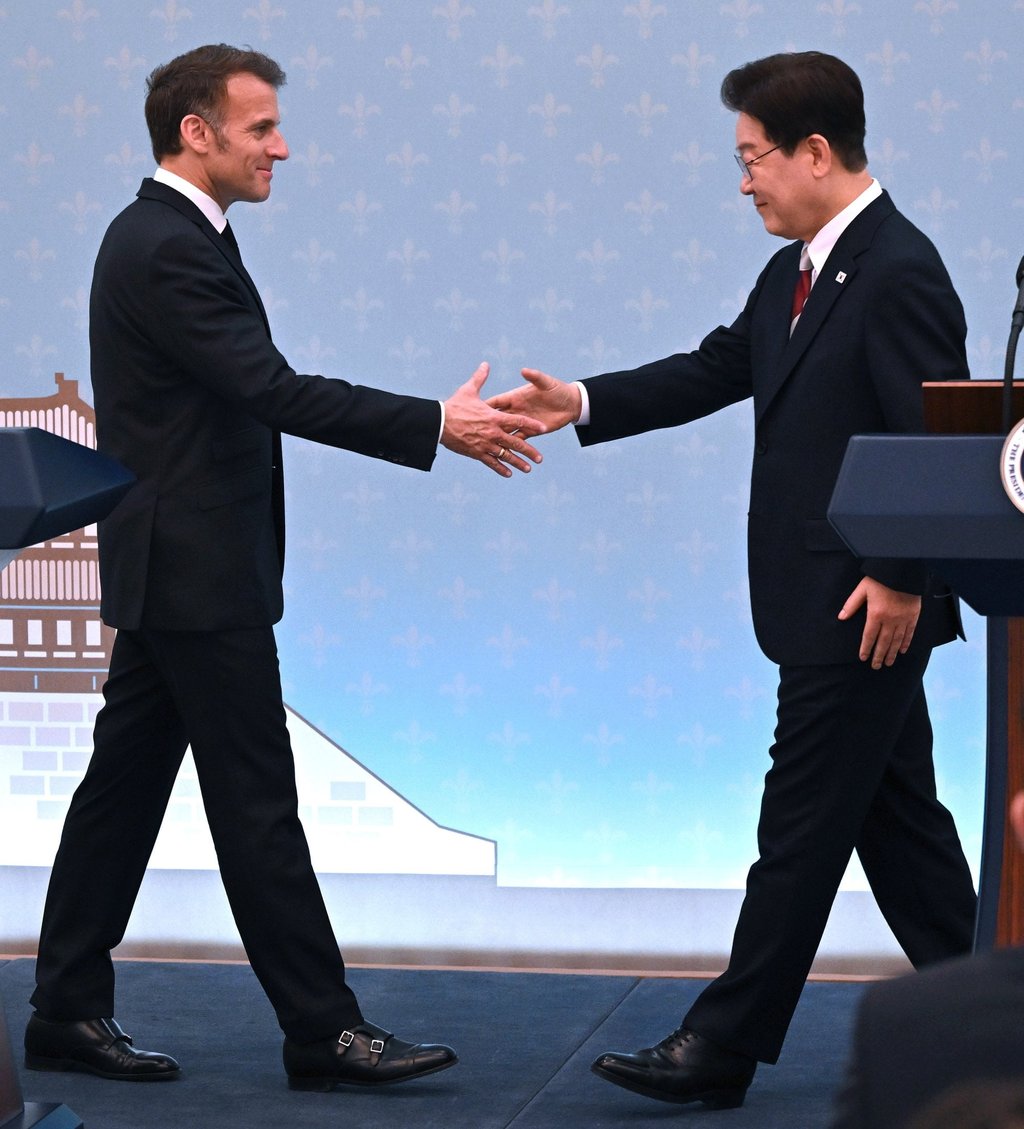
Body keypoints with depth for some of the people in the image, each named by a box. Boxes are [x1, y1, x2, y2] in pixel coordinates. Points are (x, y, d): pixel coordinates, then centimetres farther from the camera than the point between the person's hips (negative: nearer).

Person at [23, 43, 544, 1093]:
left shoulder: (161, 237, 15)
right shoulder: (170, 250, -18)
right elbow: (273, 391, -25)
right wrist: (437, 426, -25)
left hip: (171, 570, 10)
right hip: (198, 573, -10)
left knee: (125, 784, 11)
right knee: (256, 802, -6)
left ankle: (69, 1012, 17)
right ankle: (323, 1030, 0)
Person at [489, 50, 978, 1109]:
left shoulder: (898, 271, -17)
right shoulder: (795, 273, 13)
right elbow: (714, 370, 16)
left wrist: (901, 578, -20)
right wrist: (581, 405, 6)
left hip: (868, 608, -10)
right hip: (828, 601, 10)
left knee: (800, 829, -3)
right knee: (896, 816, 14)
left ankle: (722, 1049, 3)